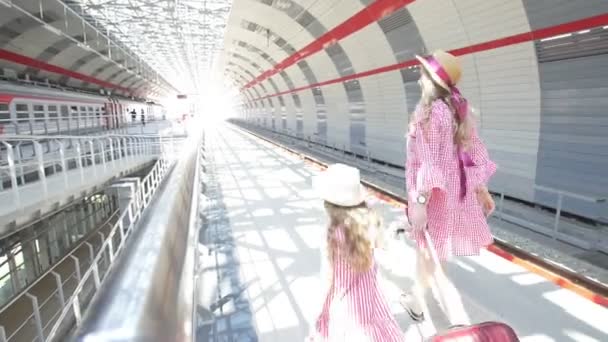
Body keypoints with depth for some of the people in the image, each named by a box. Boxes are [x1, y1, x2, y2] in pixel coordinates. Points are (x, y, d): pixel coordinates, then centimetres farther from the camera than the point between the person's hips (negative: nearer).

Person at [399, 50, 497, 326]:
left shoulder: (429, 111, -17)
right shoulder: (459, 109, 7)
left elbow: (429, 160, -23)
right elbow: (474, 150, 9)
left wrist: (420, 201, -21)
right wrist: (481, 189, 15)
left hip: (435, 194, -9)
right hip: (456, 190, 9)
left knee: (430, 256, 5)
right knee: (424, 249, 24)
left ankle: (460, 323, 13)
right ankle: (416, 300, 44)